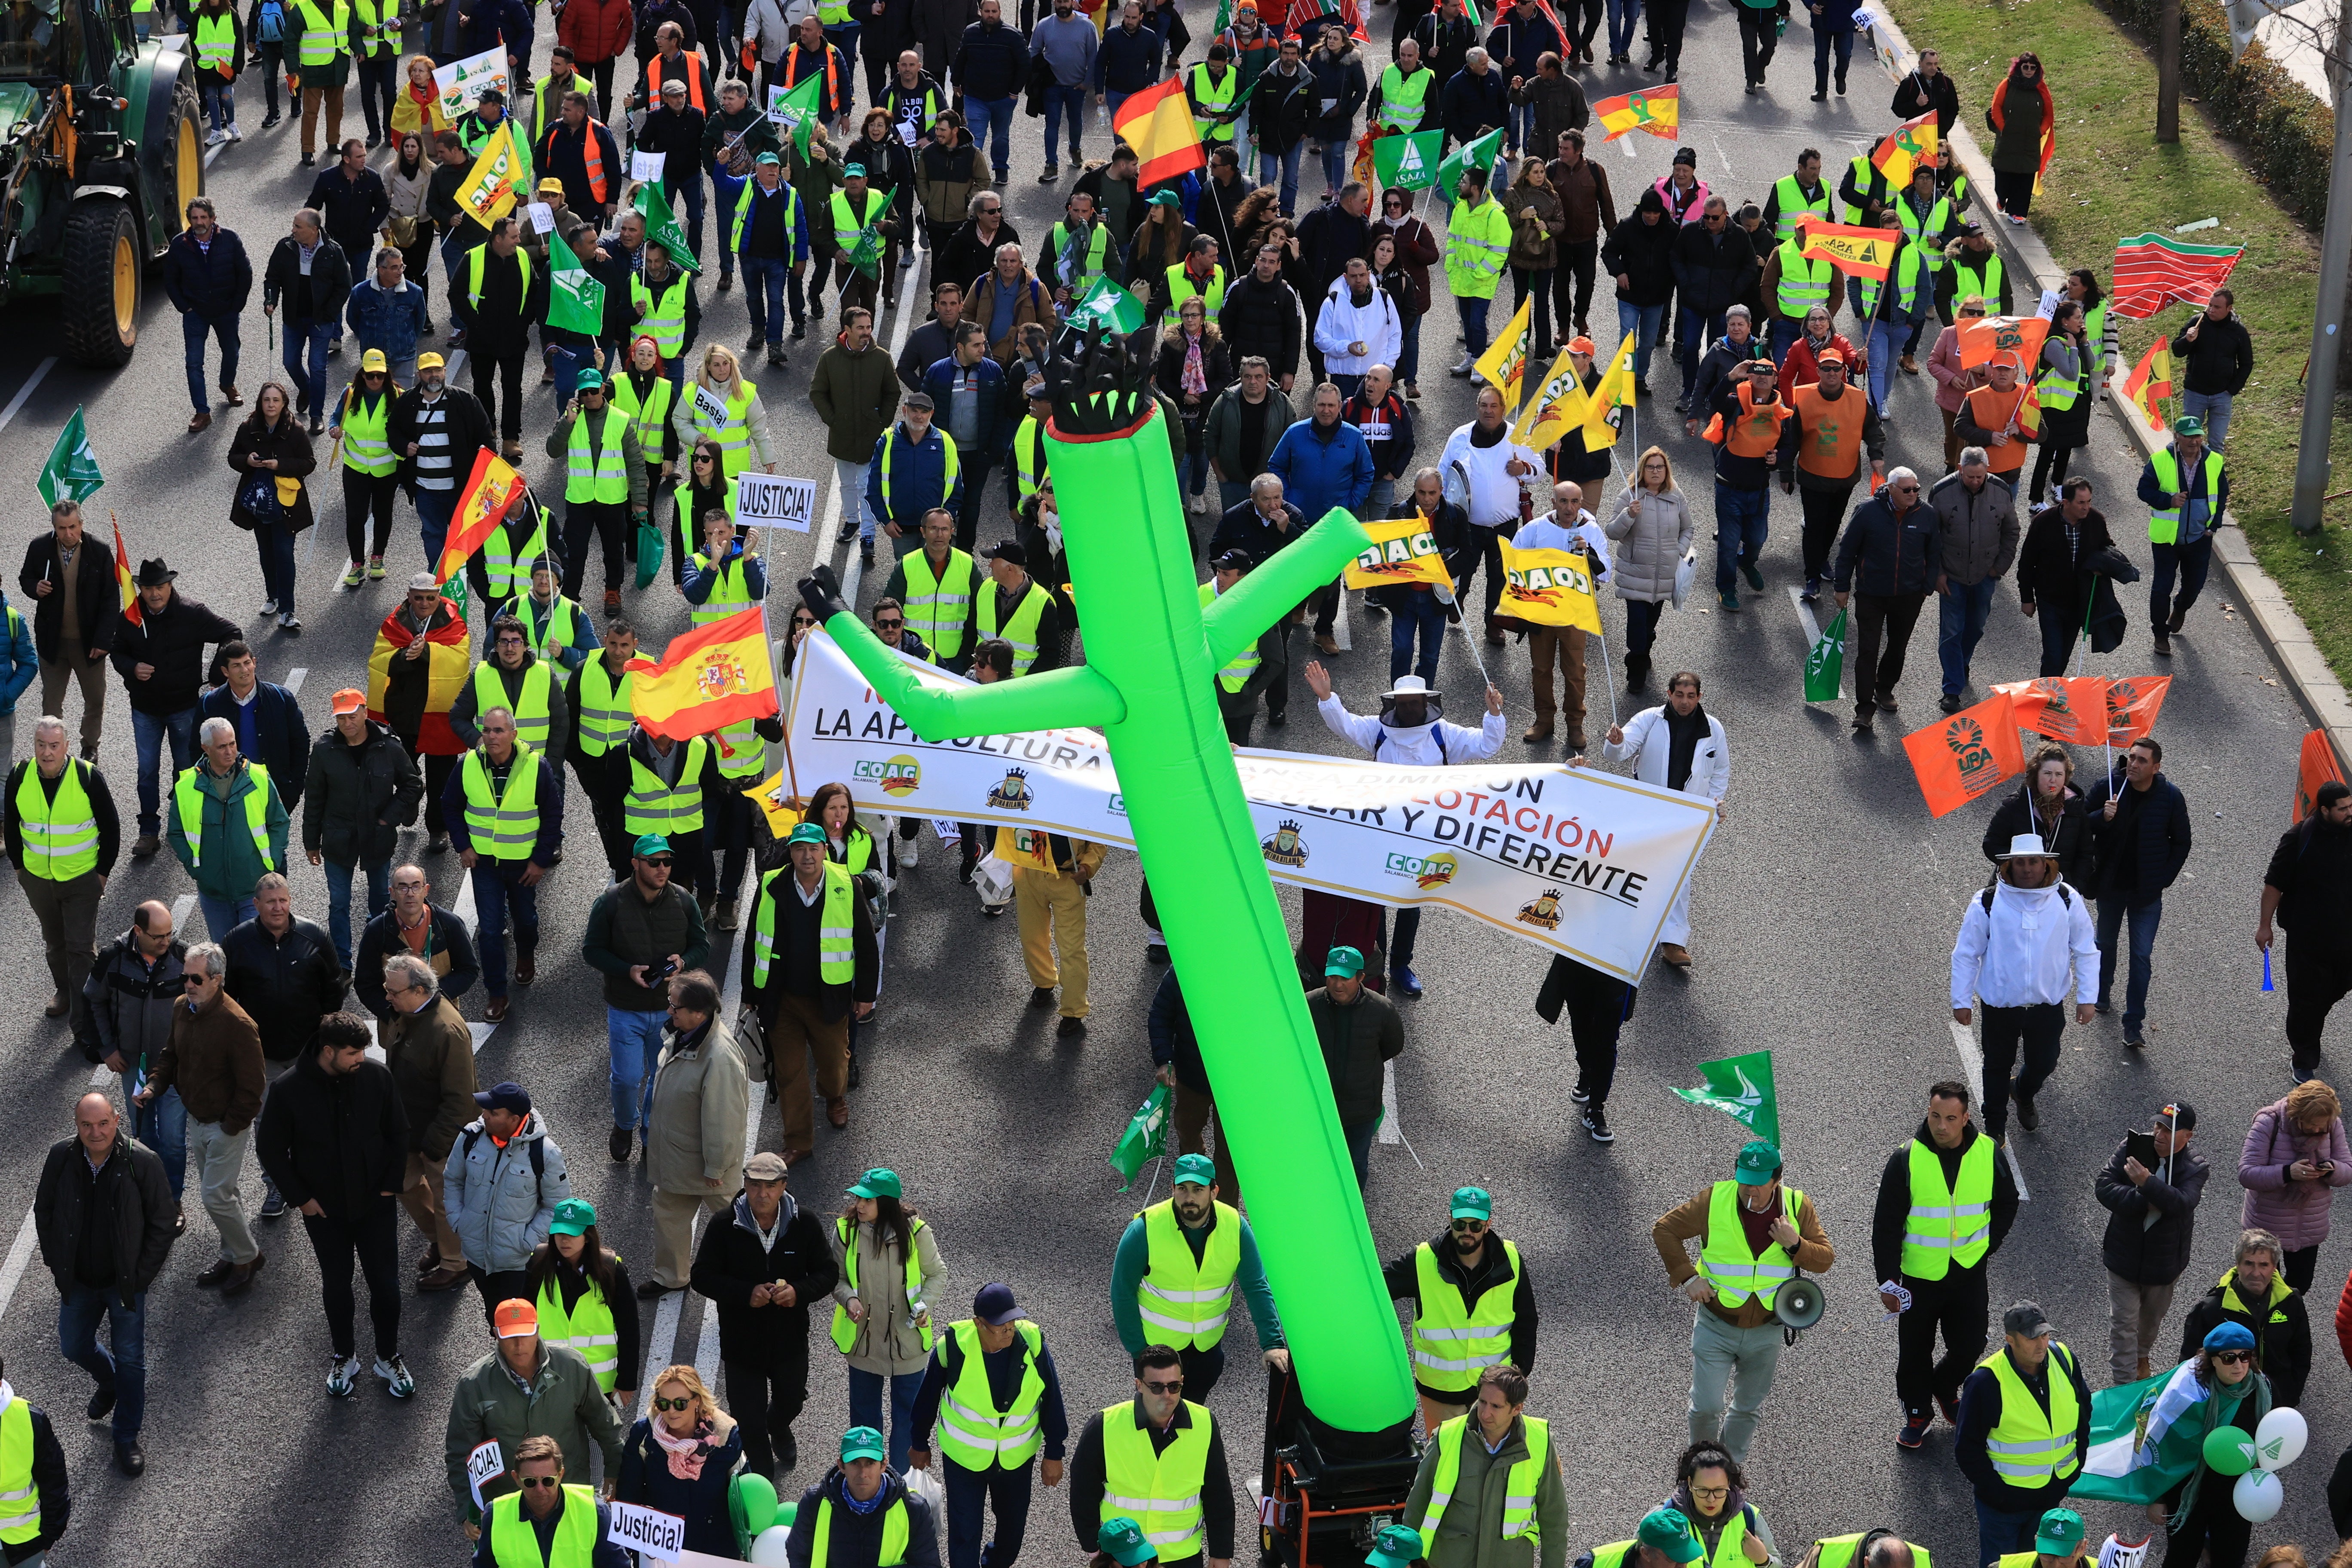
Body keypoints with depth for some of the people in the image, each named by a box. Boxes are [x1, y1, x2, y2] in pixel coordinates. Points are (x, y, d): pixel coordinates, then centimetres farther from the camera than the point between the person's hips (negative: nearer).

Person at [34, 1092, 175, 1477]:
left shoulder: (142, 1162, -22)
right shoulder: (61, 1157, -14)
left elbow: (164, 1221, -11)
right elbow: (44, 1211, 2)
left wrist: (142, 1275, -11)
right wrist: (56, 1263, 0)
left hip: (126, 1282, -3)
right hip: (77, 1280, 3)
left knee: (130, 1359, 8)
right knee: (74, 1347, 20)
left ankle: (127, 1438, 25)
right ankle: (109, 1384, 53)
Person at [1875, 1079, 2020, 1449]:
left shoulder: (1987, 1153, -7)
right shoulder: (1907, 1159, -14)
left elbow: (2007, 1204, 12)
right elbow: (1886, 1224, -8)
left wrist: (1987, 1245, 2)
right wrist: (1887, 1281, -12)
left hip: (1970, 1273, 2)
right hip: (1919, 1275, -2)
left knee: (1970, 1347, 9)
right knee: (1915, 1351, 10)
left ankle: (1945, 1389, 39)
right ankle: (1917, 1412, 33)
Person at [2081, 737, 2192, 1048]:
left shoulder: (2170, 797, -10)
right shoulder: (2108, 787, -12)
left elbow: (2181, 842, 2)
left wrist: (2163, 879, -4)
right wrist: (2102, 817, -27)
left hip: (2147, 893, -2)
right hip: (2111, 884, 2)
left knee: (2142, 957, -6)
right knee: (2106, 942, 21)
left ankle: (2133, 1025, -4)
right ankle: (2103, 992, 47)